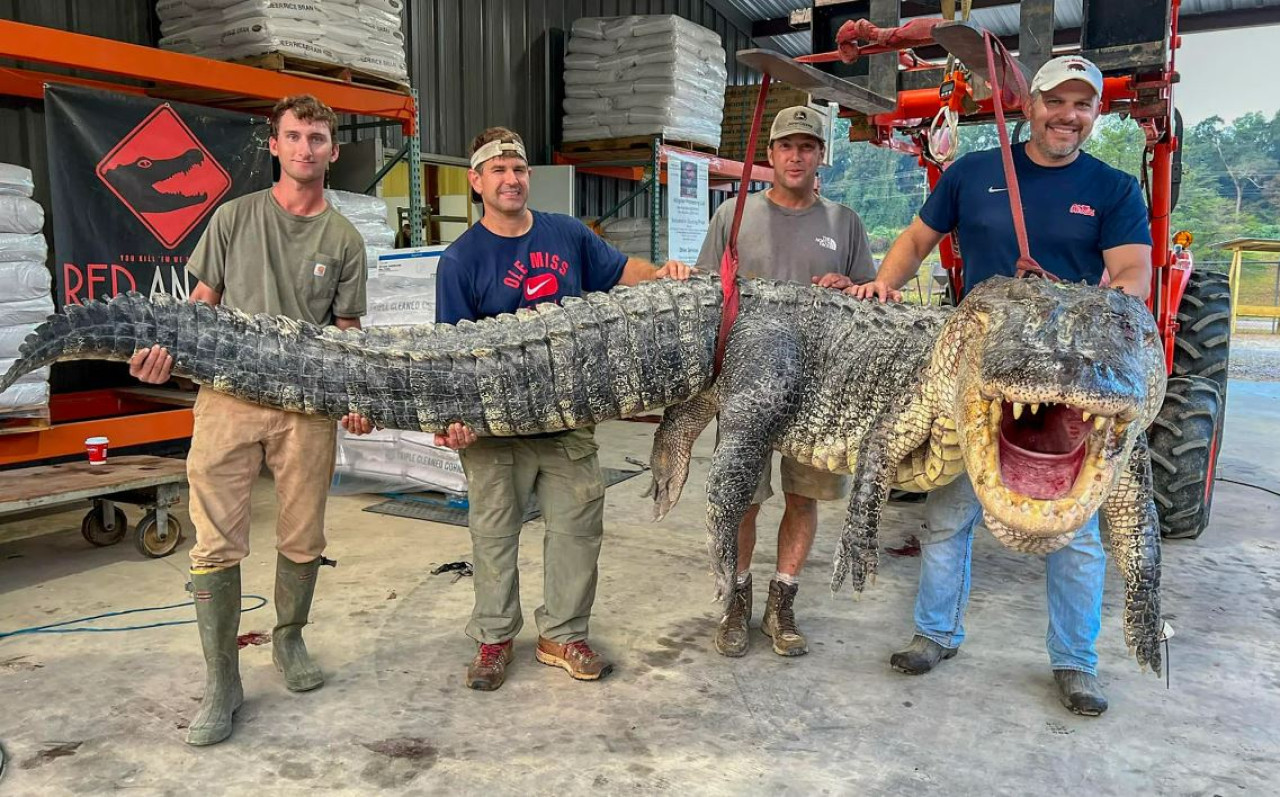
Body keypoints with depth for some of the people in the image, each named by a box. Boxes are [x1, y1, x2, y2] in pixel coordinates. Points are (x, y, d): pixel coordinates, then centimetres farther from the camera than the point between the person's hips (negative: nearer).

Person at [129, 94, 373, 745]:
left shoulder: (344, 239, 10)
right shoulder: (235, 217, 10)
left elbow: (347, 331, 9)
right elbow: (202, 301, 12)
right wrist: (167, 348, -7)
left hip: (308, 405, 1)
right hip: (228, 395, 0)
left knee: (303, 541, 8)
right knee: (217, 545, -2)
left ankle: (288, 640, 33)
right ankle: (221, 683, 10)